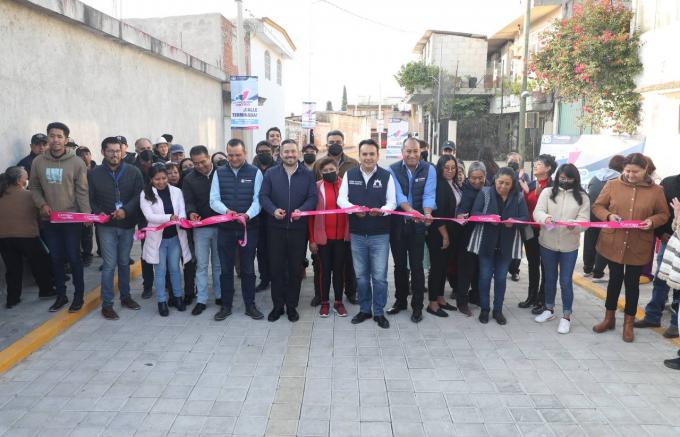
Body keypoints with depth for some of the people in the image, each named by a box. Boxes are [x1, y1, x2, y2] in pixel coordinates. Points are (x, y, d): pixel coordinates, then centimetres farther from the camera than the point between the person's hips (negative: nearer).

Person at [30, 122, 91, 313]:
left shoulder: (77, 162, -8)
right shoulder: (38, 161, 1)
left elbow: (82, 191, -8)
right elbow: (34, 186, 10)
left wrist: (87, 215, -16)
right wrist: (41, 204, -7)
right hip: (49, 220, 3)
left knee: (74, 258, 4)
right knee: (56, 259, 12)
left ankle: (79, 295, 17)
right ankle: (61, 295, 25)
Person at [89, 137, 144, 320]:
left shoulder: (133, 172, 0)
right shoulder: (94, 174, 0)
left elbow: (139, 195, -4)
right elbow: (89, 199, 4)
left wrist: (126, 210, -16)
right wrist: (97, 212, -13)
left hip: (127, 224, 2)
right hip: (106, 225, -2)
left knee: (124, 262, 14)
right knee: (109, 264, -4)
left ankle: (125, 296, 29)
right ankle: (107, 304, 6)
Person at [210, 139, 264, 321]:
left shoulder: (255, 172, -1)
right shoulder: (219, 173, 4)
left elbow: (258, 199, -8)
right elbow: (214, 200, -1)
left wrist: (248, 215, -27)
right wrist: (226, 211, -21)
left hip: (249, 227, -1)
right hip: (225, 227, 2)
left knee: (248, 269, 8)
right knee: (226, 269, 9)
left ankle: (250, 306, 20)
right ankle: (226, 306, 22)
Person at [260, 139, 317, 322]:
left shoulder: (308, 174, 4)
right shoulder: (271, 173, 5)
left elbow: (313, 197, -3)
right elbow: (263, 196, 1)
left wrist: (301, 210, -21)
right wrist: (273, 210, -18)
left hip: (298, 228, 0)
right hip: (276, 228, 0)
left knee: (295, 269, 7)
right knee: (276, 268, 6)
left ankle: (292, 306, 21)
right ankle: (277, 305, 19)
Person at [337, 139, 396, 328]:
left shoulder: (387, 176, -1)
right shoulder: (350, 175, 4)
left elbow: (392, 202, -1)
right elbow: (341, 198, 1)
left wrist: (381, 210, -23)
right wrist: (353, 208, -19)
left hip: (380, 234, -2)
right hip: (357, 233, 2)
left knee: (379, 276, 3)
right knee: (361, 275, 12)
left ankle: (379, 312, 18)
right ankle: (364, 310, 28)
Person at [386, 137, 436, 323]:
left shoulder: (429, 170, -2)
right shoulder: (393, 170, -3)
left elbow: (429, 194, -12)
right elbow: (398, 194, -16)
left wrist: (427, 213, -32)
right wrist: (410, 210, -34)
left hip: (418, 224, -1)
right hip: (397, 223, 1)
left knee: (416, 265, 1)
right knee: (399, 264, 12)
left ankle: (417, 306, 14)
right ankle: (400, 300, 29)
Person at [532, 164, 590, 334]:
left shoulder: (582, 197, -1)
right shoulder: (547, 192, -1)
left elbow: (584, 220, -8)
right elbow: (537, 212, -9)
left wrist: (574, 225, -31)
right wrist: (545, 218, -32)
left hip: (570, 246, -1)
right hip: (548, 243, 1)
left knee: (566, 281, 4)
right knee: (550, 278, 16)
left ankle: (566, 316, 18)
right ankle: (549, 309, 33)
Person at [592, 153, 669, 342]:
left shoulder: (656, 190, -3)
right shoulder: (612, 185, -4)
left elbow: (664, 214, 5)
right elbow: (597, 206, 2)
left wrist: (652, 221, -16)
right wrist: (609, 216, -17)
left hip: (638, 246, 0)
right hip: (613, 243, 0)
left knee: (632, 282, 10)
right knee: (615, 279, 12)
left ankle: (629, 323, 27)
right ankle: (609, 318, 29)